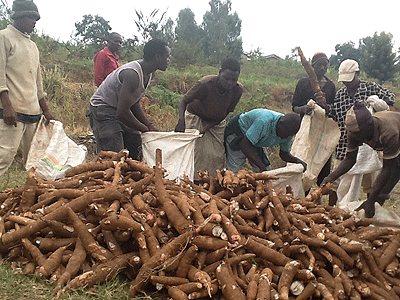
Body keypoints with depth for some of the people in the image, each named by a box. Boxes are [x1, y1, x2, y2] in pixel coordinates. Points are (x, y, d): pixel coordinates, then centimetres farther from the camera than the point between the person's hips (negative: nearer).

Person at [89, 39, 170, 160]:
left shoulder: (148, 74, 3)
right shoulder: (132, 74, -28)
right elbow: (122, 113, -31)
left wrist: (150, 126, 0)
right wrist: (145, 129, -18)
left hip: (121, 112, 10)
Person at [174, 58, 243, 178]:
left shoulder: (238, 90, -19)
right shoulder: (205, 84, -31)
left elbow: (226, 113, -10)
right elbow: (184, 101, -21)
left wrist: (207, 128, -23)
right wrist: (181, 120, -40)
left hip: (216, 122, 4)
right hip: (196, 117, -4)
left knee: (218, 155, -2)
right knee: (199, 152, -11)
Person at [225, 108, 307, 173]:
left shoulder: (288, 132, -16)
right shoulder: (264, 121, -41)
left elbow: (284, 154, 0)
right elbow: (244, 145, -40)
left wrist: (298, 161, -21)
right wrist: (262, 167, -42)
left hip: (255, 142, 7)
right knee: (234, 171, -15)